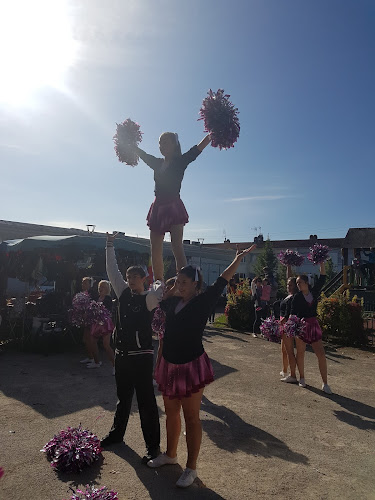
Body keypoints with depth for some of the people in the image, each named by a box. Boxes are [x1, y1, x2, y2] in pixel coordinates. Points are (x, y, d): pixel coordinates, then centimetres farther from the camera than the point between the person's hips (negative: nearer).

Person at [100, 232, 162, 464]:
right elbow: (112, 270, 7)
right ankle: (117, 433, 44)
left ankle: (153, 445, 17)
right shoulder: (124, 294, 6)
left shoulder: (149, 298, -10)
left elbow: (164, 283, -27)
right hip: (122, 354, 6)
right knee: (123, 397, 24)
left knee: (146, 401, 2)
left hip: (141, 356, -6)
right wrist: (110, 245, 6)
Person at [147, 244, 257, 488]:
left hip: (191, 366, -6)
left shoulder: (203, 301, -13)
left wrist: (239, 257, -10)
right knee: (171, 413, 21)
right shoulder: (172, 302, 3)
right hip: (169, 364, 6)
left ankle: (191, 468, 24)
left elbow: (223, 279, -12)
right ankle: (170, 454, 43)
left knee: (191, 417, 7)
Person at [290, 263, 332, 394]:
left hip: (314, 325, 2)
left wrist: (322, 264, -5)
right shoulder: (297, 297, -3)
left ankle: (325, 384, 4)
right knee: (300, 353, 9)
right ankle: (302, 378, 27)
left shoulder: (314, 292, 3)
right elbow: (292, 313, -6)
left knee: (321, 355, -3)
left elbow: (322, 278, 2)